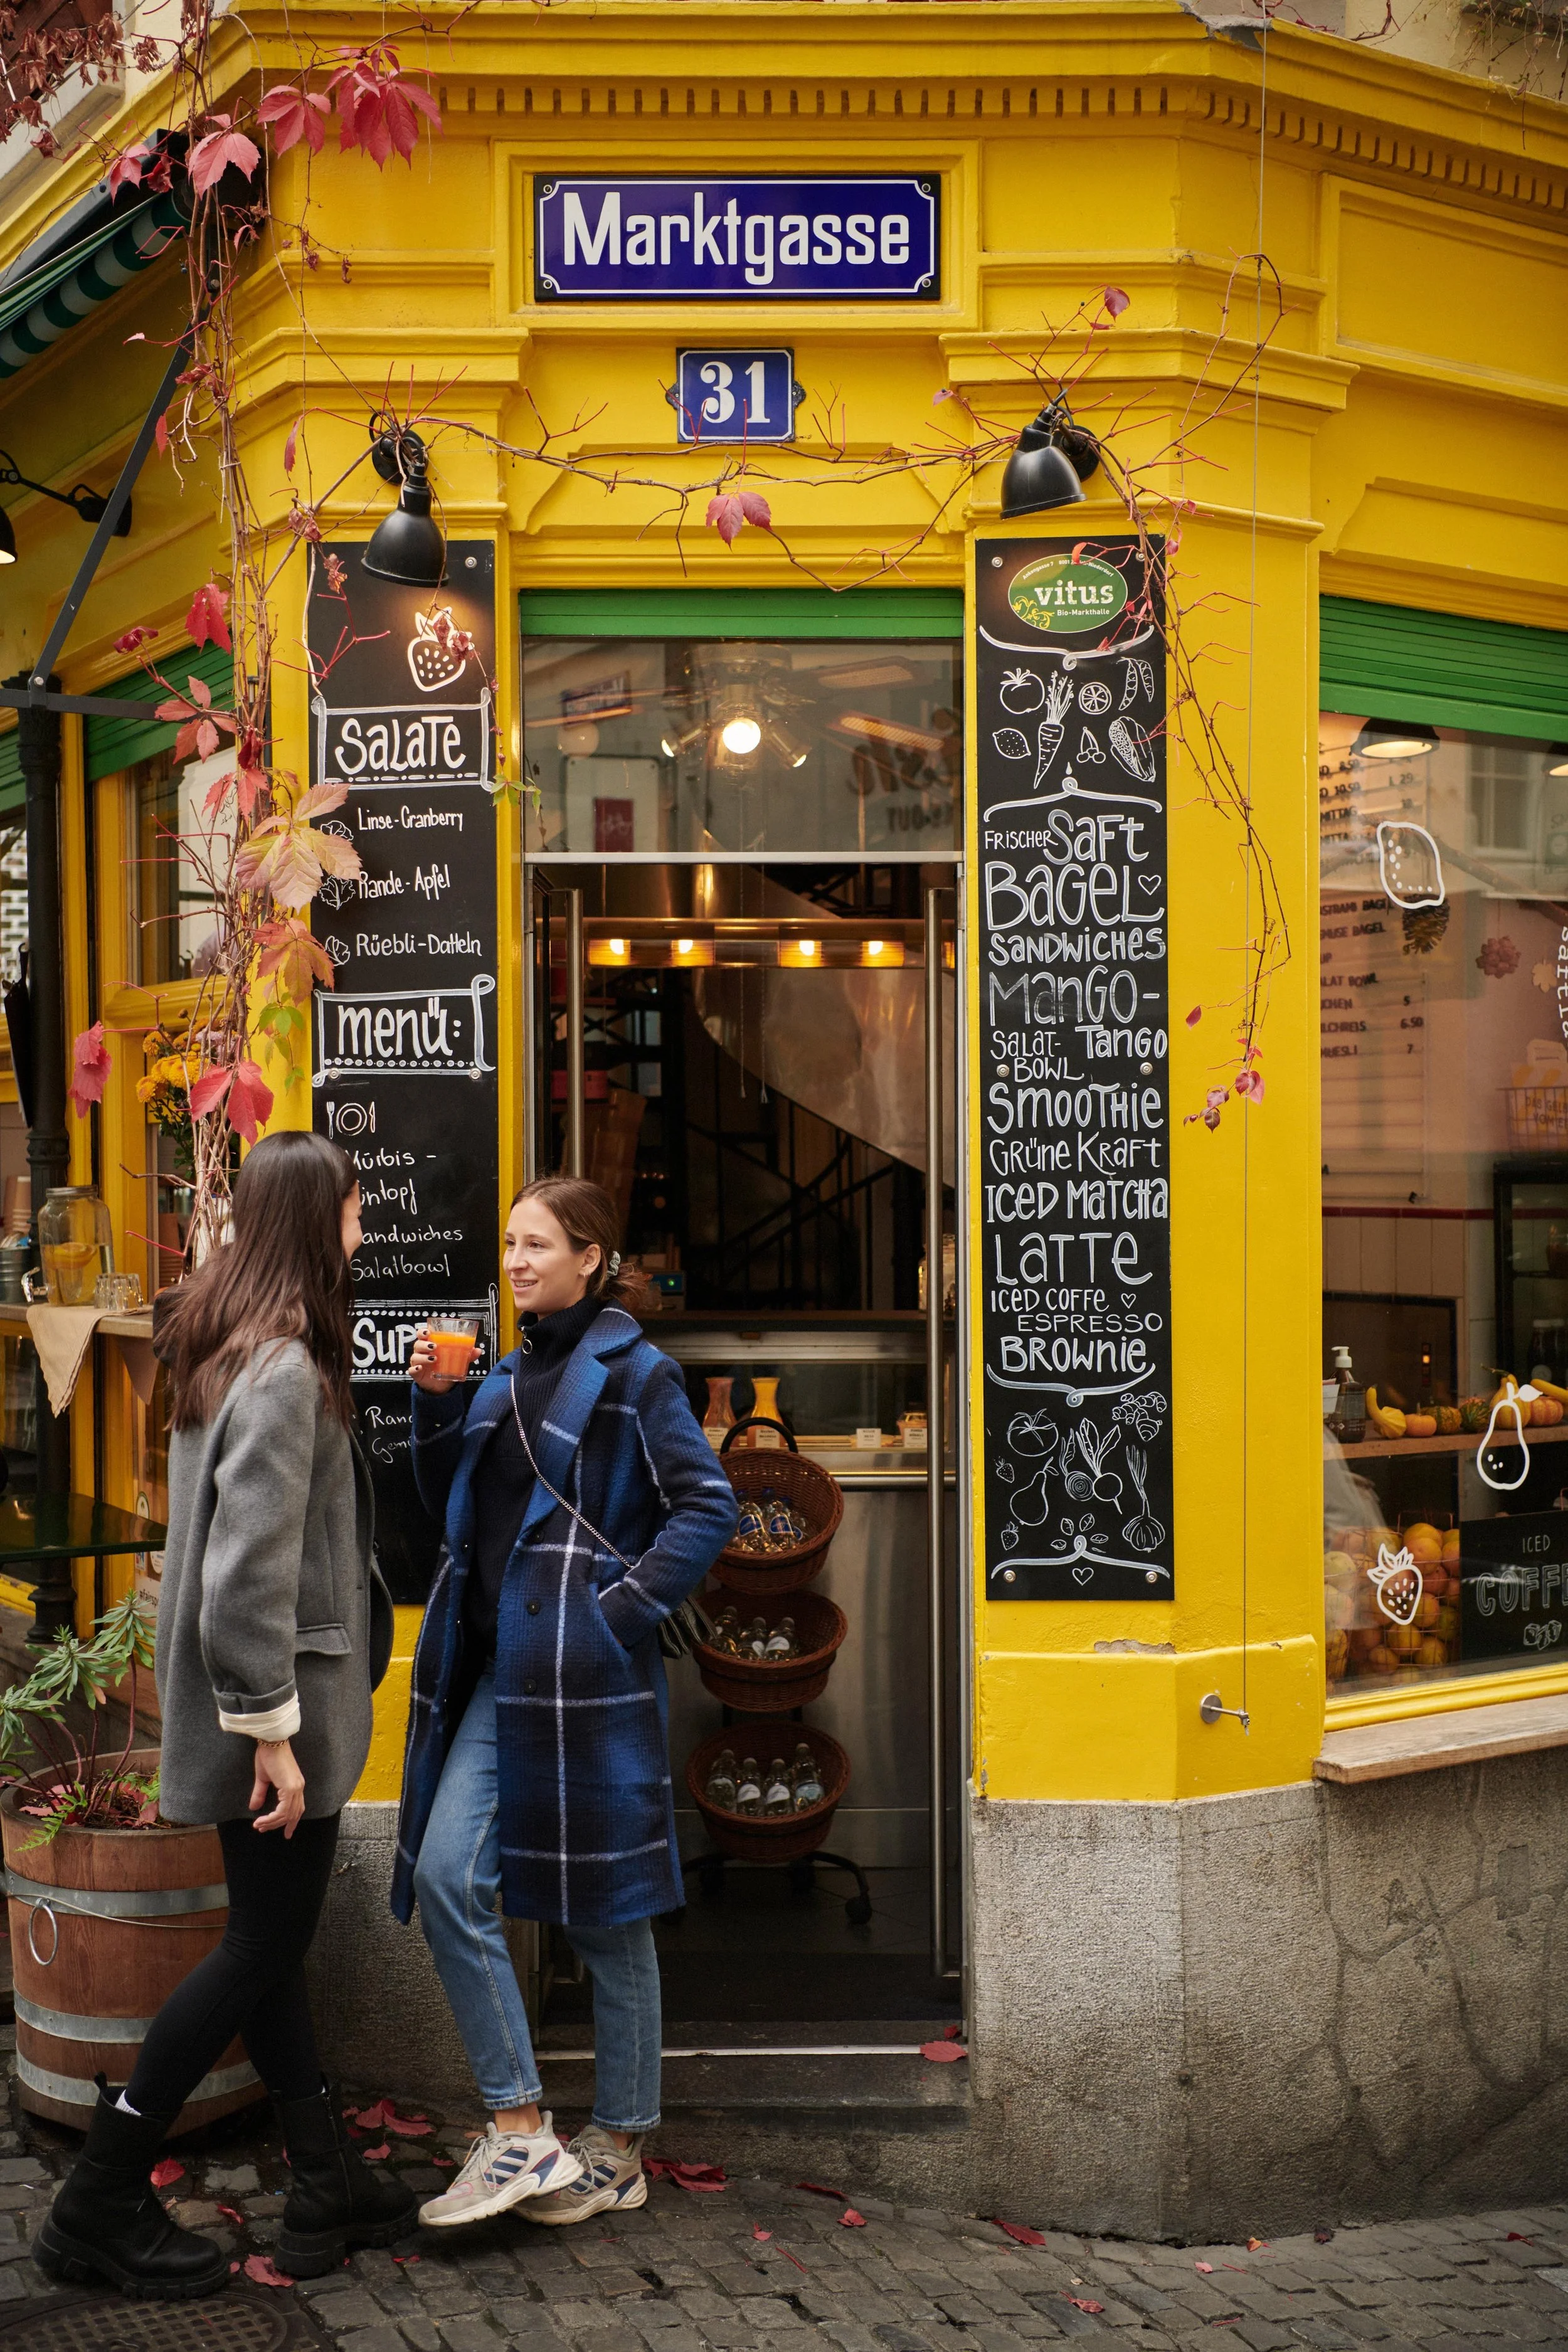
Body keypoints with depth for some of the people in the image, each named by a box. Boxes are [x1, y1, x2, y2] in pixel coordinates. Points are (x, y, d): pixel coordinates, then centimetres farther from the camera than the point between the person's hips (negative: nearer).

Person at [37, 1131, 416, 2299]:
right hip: (279, 1699, -10)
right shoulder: (284, 1371, -21)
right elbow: (251, 1569, -25)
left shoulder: (228, 1349, 10)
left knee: (272, 1938, 14)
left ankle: (329, 2181, 26)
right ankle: (100, 2203, 10)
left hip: (263, 1691, 10)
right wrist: (271, 1730, -21)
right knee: (265, 1946, 1)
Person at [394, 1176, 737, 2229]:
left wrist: (626, 1604, -16)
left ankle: (619, 2150, 17)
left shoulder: (632, 1371, -6)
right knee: (445, 1875, -4)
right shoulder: (511, 1374, 16)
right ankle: (520, 2132, 4)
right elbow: (456, 1506, 19)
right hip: (497, 1664, 7)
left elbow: (709, 1504, -11)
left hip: (585, 1670, -7)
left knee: (604, 1906, 4)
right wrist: (438, 1402, 6)